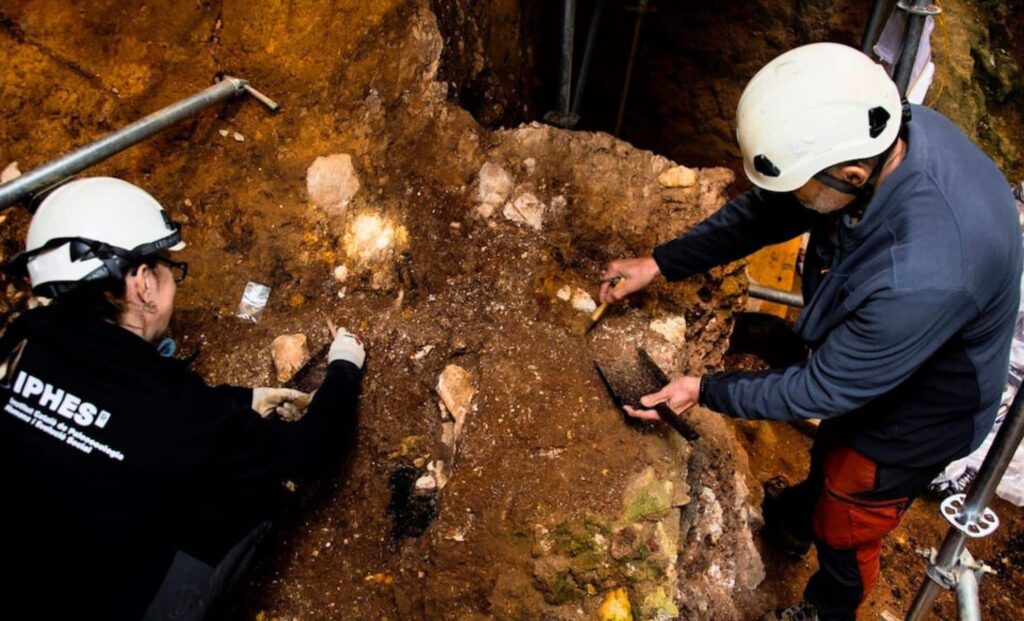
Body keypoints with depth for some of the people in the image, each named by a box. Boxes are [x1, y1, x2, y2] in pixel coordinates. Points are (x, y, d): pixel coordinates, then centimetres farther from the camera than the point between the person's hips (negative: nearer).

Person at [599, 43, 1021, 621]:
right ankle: (796, 519, 67)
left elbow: (824, 390, -30)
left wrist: (705, 391, -19)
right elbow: (768, 208, -9)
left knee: (846, 530, 22)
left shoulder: (921, 276, -47)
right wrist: (662, 263, -9)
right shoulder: (888, 132, -24)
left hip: (912, 416, -6)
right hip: (866, 365, 7)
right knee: (830, 452, 35)